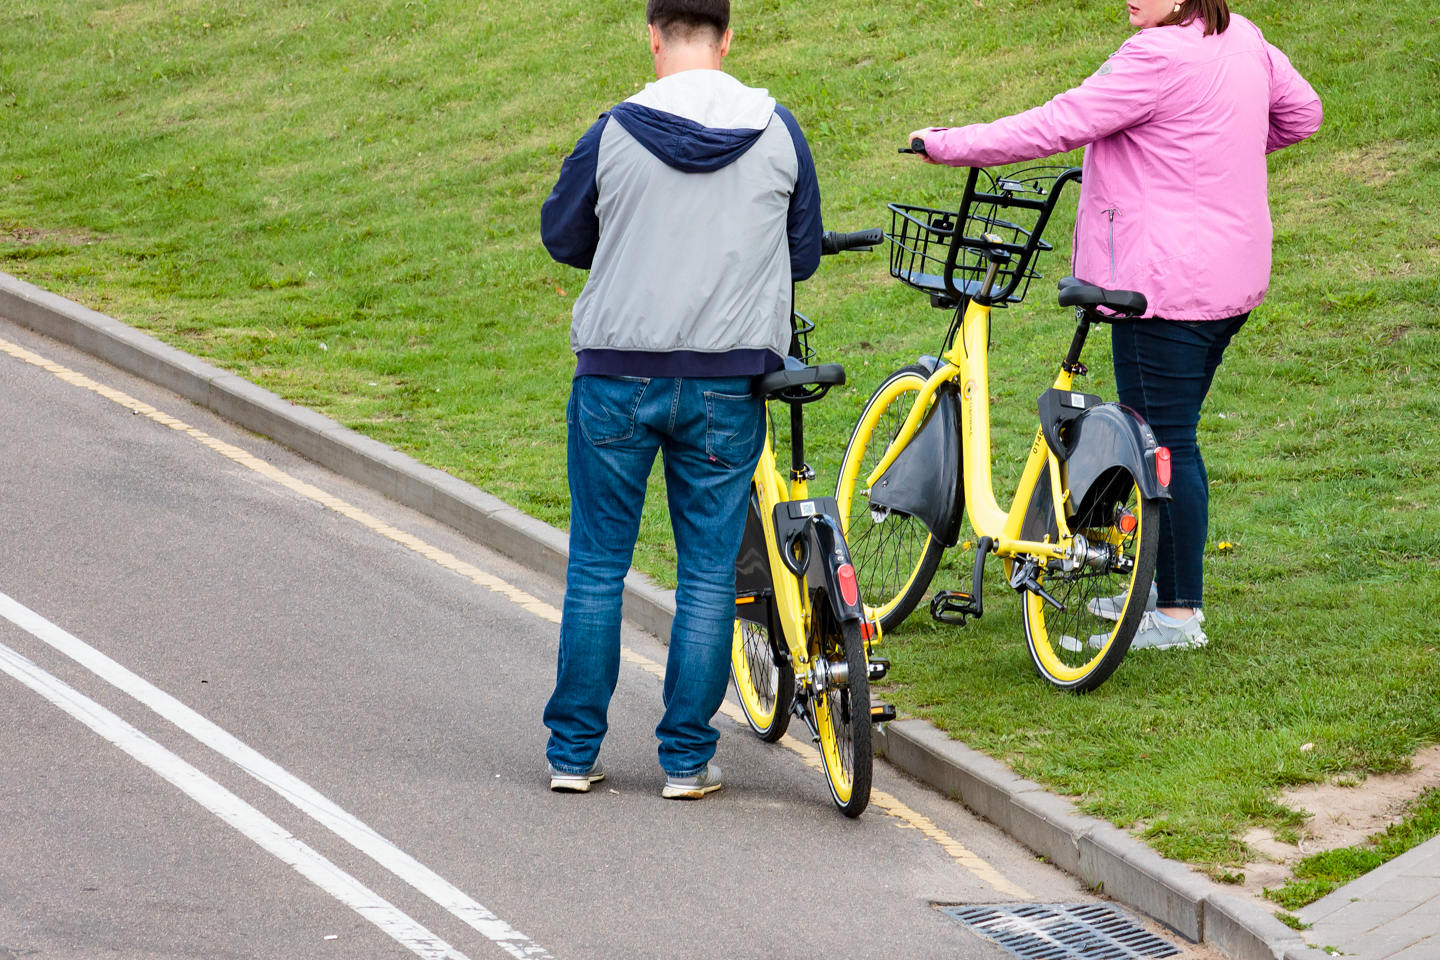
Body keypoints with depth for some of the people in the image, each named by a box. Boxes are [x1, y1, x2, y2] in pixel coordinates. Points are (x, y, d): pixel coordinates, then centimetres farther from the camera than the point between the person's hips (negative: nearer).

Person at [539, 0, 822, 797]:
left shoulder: (616, 133, -8)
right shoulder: (778, 132, -3)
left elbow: (561, 236, 7)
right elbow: (804, 253, 9)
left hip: (618, 378, -1)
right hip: (727, 382, 1)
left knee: (596, 565, 10)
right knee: (708, 572, 8)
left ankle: (573, 752, 13)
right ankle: (687, 757, 9)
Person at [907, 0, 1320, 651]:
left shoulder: (1160, 56, -20)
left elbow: (1056, 127, -19)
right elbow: (1301, 114, 20)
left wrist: (951, 145, -11)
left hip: (1166, 281, -10)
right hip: (1231, 276, 10)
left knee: (1164, 445, -3)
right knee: (1170, 438, 20)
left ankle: (1179, 617, 0)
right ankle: (1169, 588, 29)